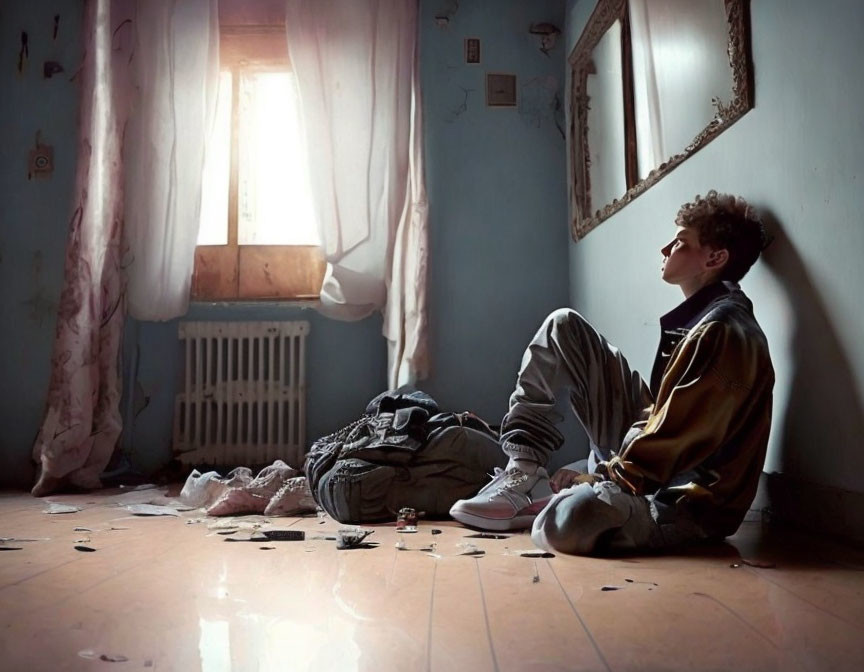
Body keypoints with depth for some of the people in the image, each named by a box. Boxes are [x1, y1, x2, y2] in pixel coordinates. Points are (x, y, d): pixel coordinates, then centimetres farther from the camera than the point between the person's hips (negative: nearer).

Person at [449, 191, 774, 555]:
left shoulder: (723, 333, -21)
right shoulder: (701, 318, 10)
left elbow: (672, 445, -24)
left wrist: (593, 479, -13)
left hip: (690, 501, -9)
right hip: (648, 449, 10)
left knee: (564, 522, -43)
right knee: (562, 327, 2)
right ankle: (522, 472, -2)